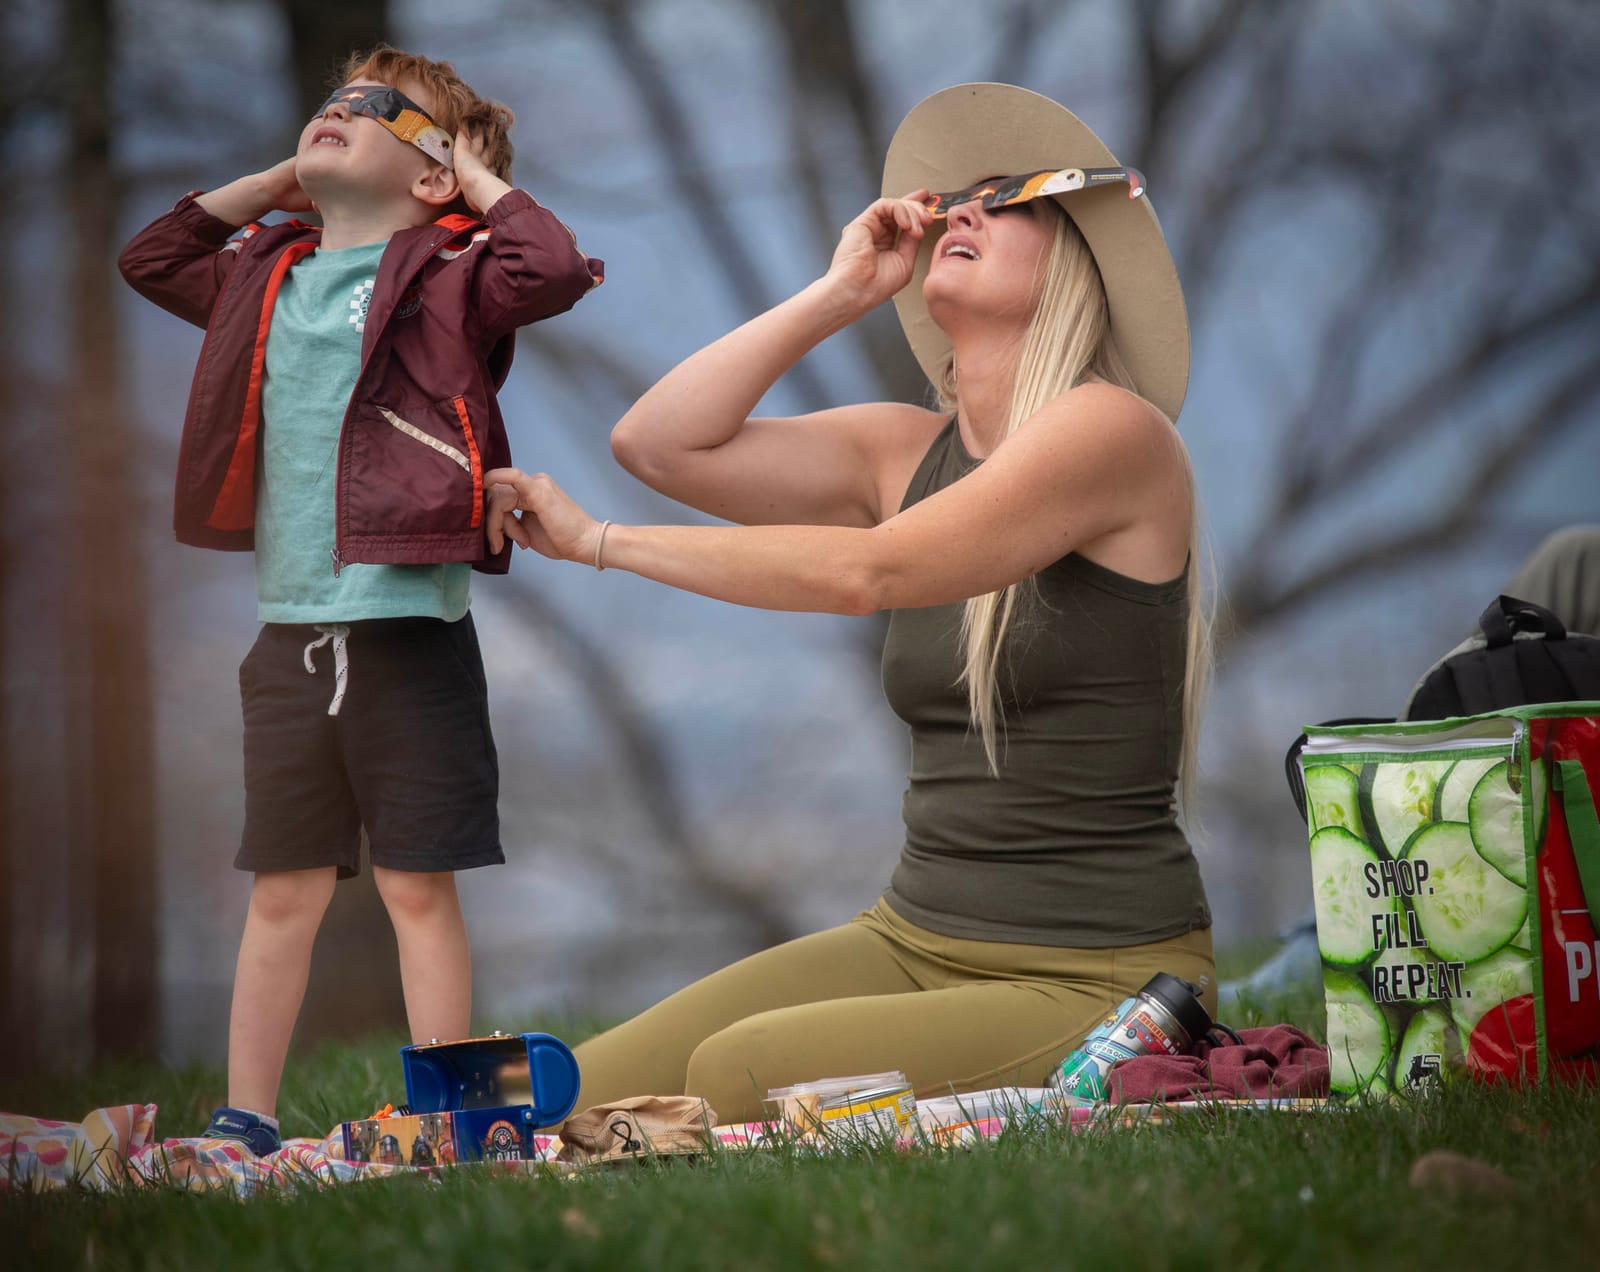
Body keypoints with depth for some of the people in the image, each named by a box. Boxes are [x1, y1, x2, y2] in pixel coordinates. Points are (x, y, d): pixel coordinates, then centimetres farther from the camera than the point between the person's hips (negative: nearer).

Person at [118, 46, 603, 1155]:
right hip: (291, 635, 5)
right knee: (284, 892, 10)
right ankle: (245, 1123, 15)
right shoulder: (267, 278, 17)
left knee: (418, 889, -1)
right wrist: (276, 184, 21)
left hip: (409, 629, -5)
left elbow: (550, 267, -19)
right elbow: (151, 258, 30)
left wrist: (479, 177, -3)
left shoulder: (442, 276, -2)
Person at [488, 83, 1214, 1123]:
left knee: (745, 1072, -29)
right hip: (915, 938, 7)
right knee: (585, 1095, -14)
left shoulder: (1113, 430, -10)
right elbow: (661, 443, 5)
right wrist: (840, 293, 4)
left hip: (1099, 983, -7)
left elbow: (867, 572, -20)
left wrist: (602, 541, -15)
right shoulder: (906, 450, 13)